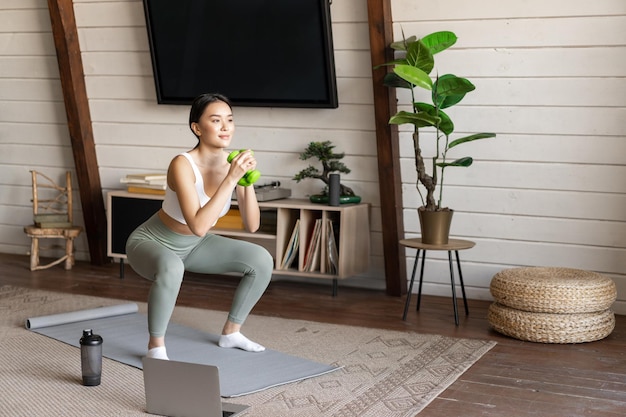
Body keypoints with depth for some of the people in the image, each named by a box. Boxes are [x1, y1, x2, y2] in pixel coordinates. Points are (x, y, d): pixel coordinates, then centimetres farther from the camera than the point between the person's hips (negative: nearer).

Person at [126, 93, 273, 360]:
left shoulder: (234, 163, -14)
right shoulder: (183, 165, -33)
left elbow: (252, 226, -15)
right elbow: (199, 226, -42)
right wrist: (231, 178, -42)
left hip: (192, 246, 7)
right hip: (152, 244, -6)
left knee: (262, 260, -6)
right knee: (171, 268, -41)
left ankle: (230, 332, 11)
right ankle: (156, 345, -18)